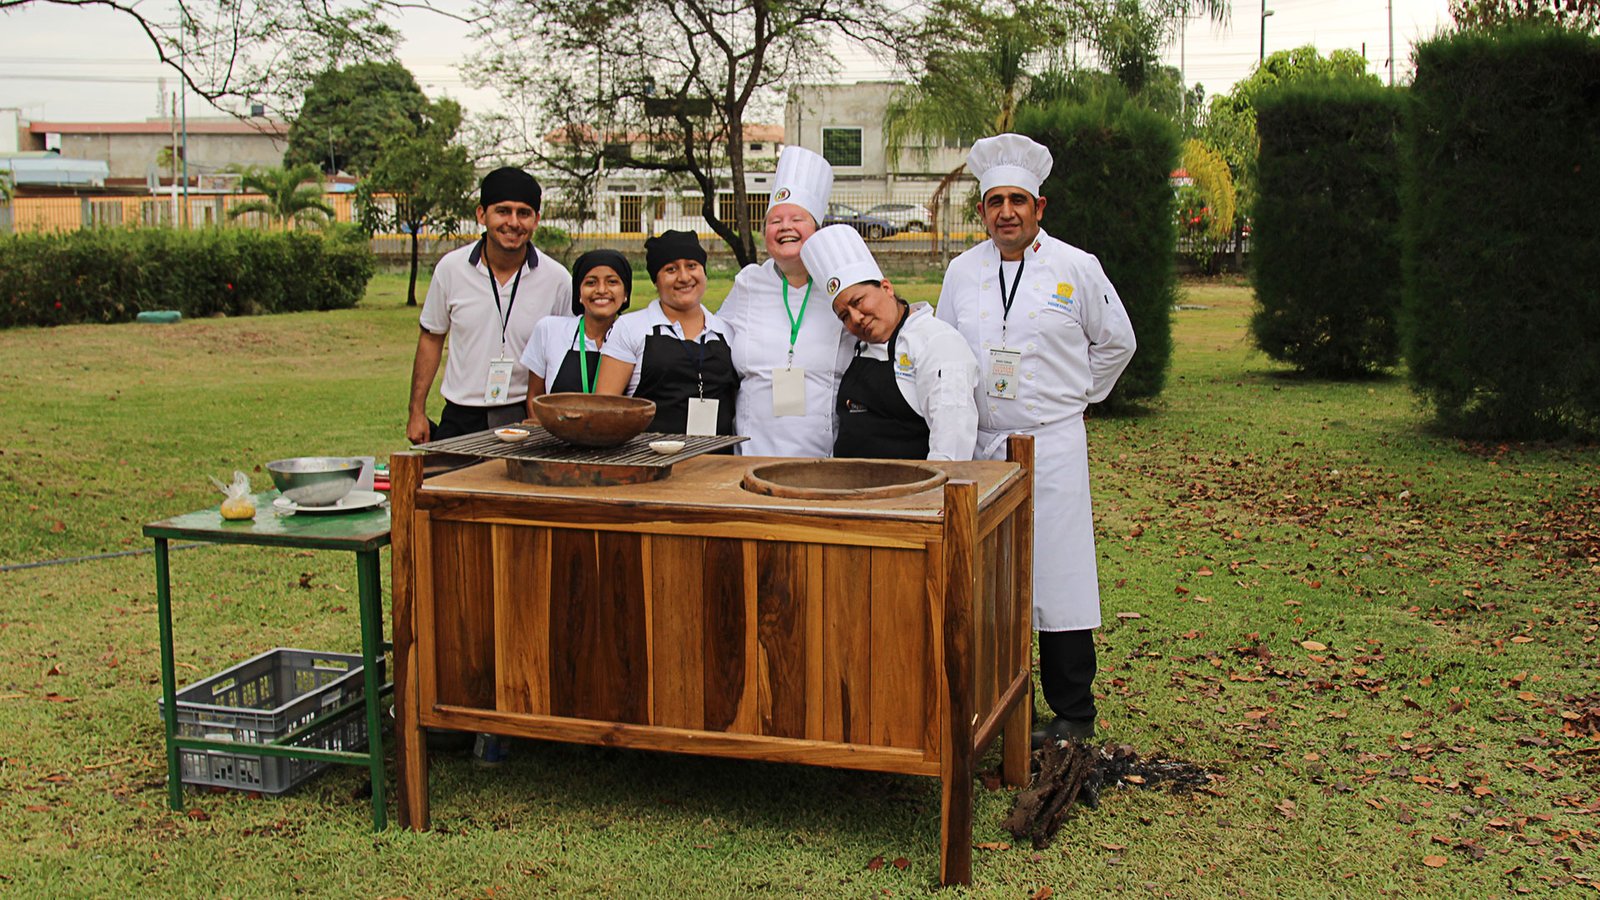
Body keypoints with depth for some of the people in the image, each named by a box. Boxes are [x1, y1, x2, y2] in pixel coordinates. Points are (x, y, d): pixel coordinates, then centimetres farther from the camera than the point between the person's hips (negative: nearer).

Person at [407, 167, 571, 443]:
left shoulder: (556, 278, -3)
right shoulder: (451, 268, 0)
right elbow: (431, 338, 11)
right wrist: (417, 411, 9)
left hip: (525, 419, -1)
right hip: (460, 418, 1)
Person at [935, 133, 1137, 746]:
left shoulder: (1077, 269, -1)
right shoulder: (962, 272, 8)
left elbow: (1116, 341, 12)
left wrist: (1078, 395, 12)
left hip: (1052, 445, -3)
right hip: (978, 445, 3)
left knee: (1058, 577, -3)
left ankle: (1073, 715, 7)